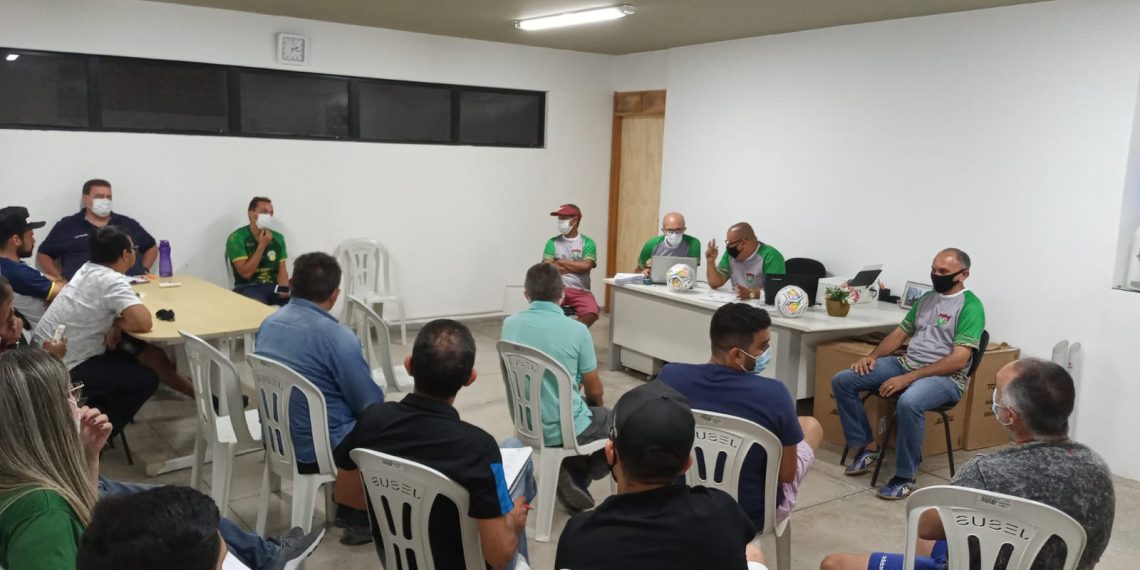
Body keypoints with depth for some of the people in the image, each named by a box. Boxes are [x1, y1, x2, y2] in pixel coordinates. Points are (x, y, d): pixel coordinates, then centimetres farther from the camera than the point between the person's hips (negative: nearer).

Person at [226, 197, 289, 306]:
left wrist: (283, 290, -14)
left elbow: (282, 270, 7)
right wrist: (262, 245, -13)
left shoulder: (278, 238, 10)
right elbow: (246, 273, -13)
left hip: (273, 286, 5)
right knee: (260, 303, -39)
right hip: (247, 287, -5)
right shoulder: (237, 238, -6)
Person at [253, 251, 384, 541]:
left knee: (355, 419, 26)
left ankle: (347, 507, 32)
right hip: (319, 451, -8)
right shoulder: (337, 336, -25)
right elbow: (370, 404, -16)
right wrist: (377, 392, 7)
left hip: (277, 438, 8)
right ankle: (360, 517, 20)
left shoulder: (269, 323, 0)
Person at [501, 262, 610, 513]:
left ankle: (572, 472, 16)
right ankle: (579, 477, 13)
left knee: (588, 408, 31)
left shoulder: (509, 324, -5)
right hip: (564, 429, -5)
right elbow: (594, 391, -6)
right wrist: (598, 406, 20)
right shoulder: (577, 330, -18)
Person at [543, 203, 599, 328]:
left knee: (591, 313, -30)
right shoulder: (552, 242, 10)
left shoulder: (587, 242, 7)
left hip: (580, 291, 0)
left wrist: (561, 262, -1)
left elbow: (586, 266, -8)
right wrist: (577, 266, -5)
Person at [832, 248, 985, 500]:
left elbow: (959, 360, -18)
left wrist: (908, 378, -23)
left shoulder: (970, 306, -9)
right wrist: (873, 357, -1)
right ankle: (868, 446, 4)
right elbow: (900, 333, 20)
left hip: (945, 376, -8)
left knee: (909, 402, -40)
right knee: (842, 381, -7)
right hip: (905, 363, 8)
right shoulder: (926, 299, 16)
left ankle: (905, 477, -21)